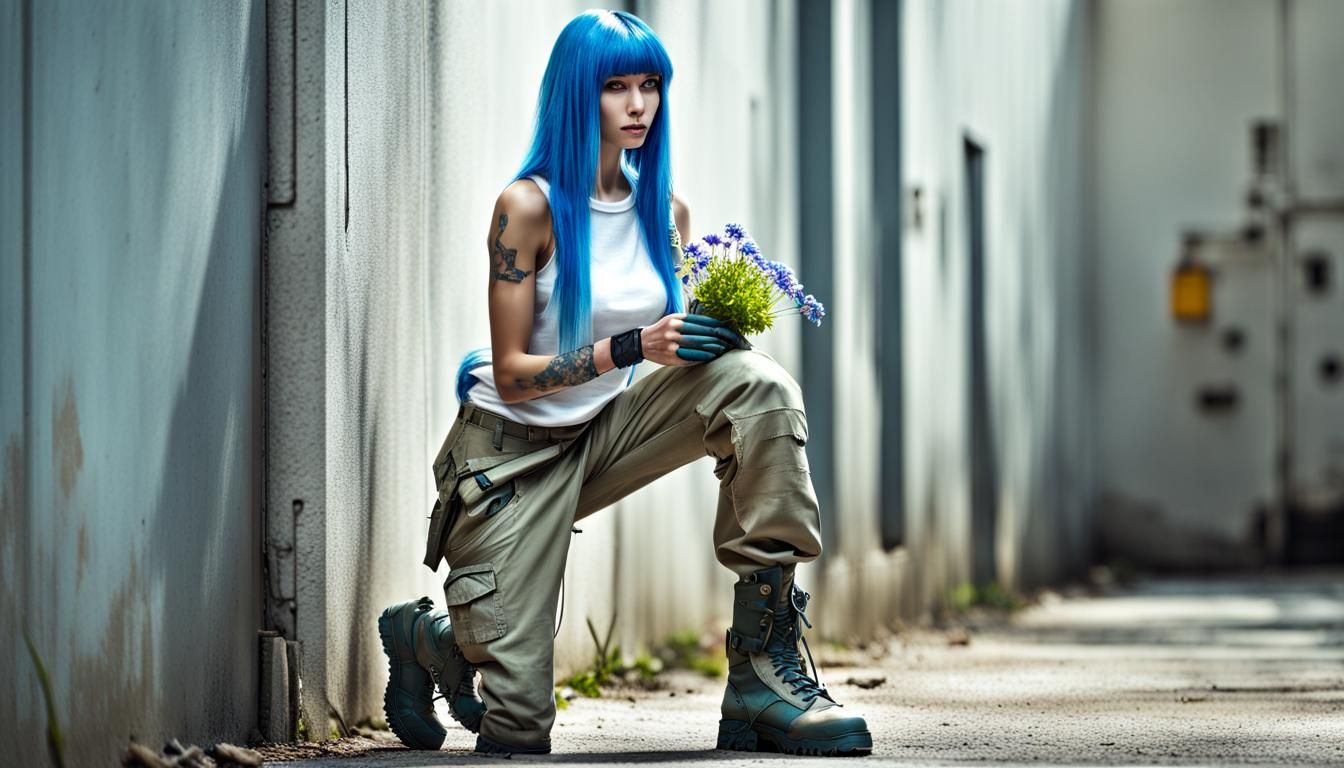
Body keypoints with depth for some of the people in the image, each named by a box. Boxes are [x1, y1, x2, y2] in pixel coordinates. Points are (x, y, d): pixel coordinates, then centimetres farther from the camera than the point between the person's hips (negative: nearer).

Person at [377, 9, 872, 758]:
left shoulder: (666, 208, 0)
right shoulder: (529, 206, -17)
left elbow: (674, 346, 8)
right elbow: (512, 375, -18)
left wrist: (711, 330, -16)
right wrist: (631, 346, -30)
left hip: (602, 434, 5)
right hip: (515, 450, -5)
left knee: (758, 383, -25)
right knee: (517, 722, -7)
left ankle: (766, 661, -25)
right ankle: (422, 636, 32)